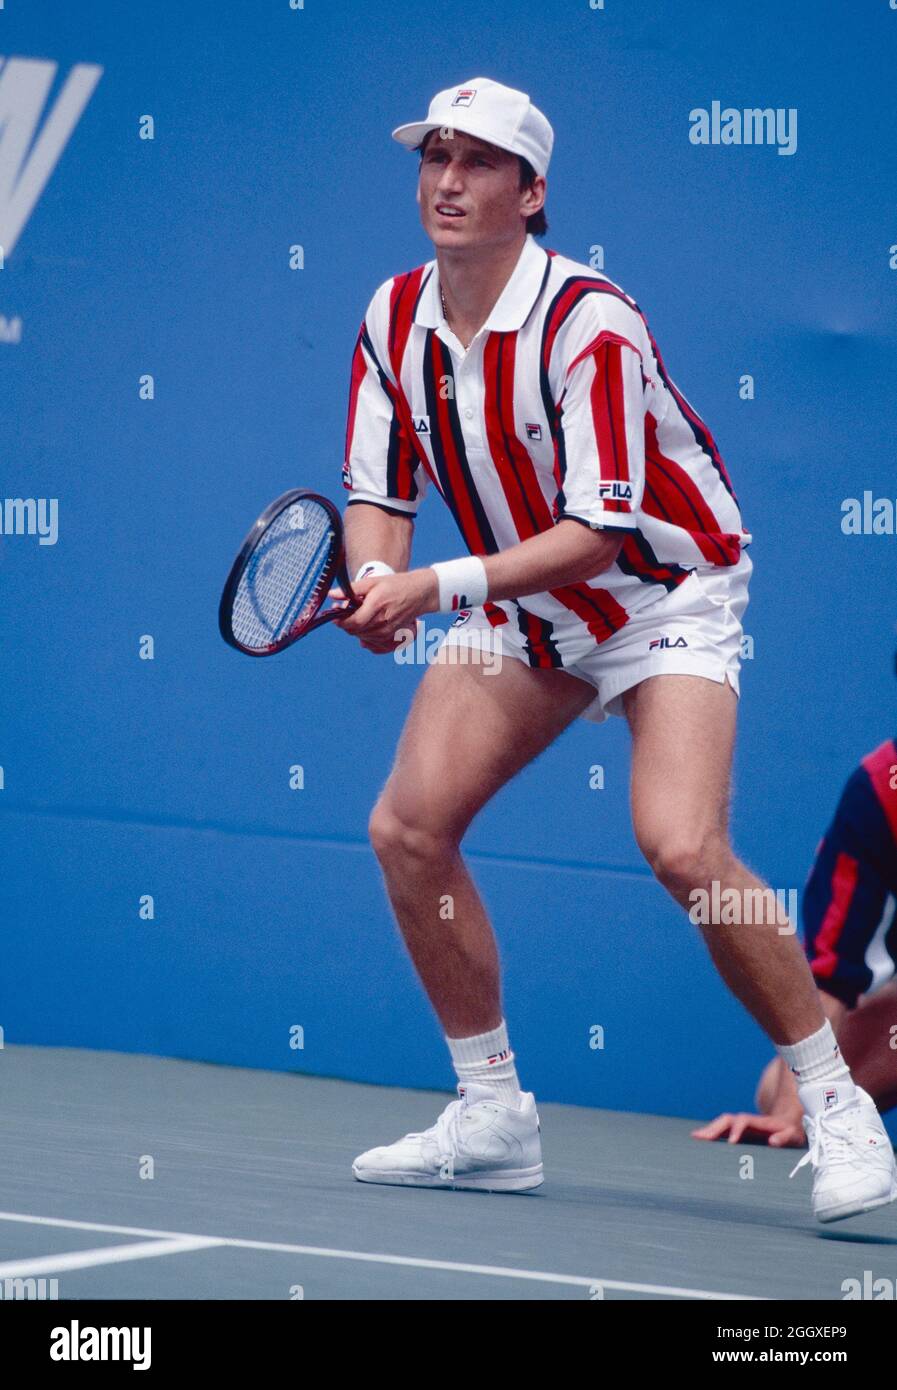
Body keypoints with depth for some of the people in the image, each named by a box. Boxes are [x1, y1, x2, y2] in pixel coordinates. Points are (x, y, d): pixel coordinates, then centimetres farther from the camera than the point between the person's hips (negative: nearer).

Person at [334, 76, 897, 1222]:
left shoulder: (588, 323, -26)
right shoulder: (395, 320, -5)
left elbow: (601, 530, -29)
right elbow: (380, 492, 2)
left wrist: (439, 587, -36)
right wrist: (376, 585, -20)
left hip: (663, 592, -7)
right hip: (521, 605, 7)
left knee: (681, 847, -26)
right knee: (407, 827, -8)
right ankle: (494, 1118, 7)